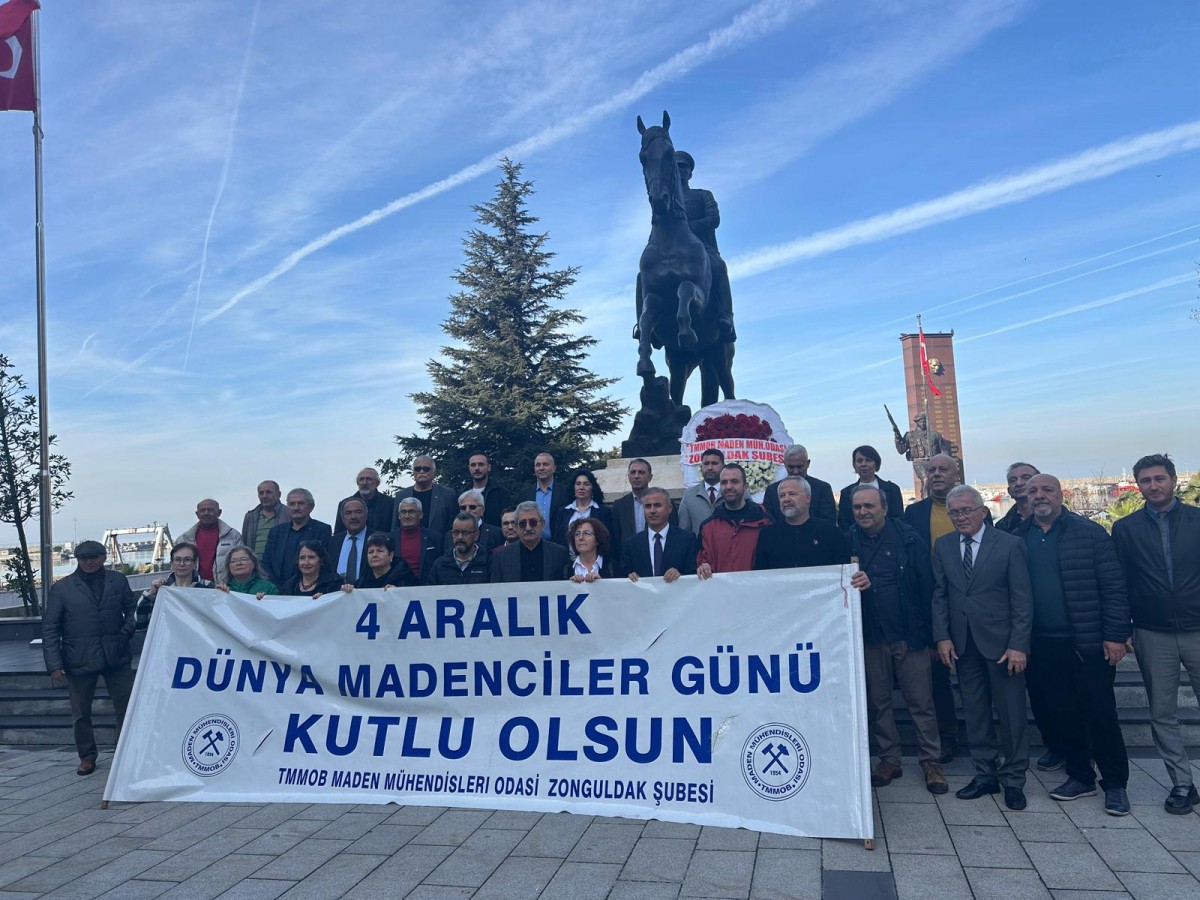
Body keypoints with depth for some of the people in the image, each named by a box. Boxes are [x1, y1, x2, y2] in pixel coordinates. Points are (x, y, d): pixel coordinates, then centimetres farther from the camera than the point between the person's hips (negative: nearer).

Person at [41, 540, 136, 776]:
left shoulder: (118, 580, 6)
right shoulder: (61, 588, 0)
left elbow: (131, 609, 15)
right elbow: (50, 628, 0)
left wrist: (126, 631, -3)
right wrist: (54, 664, -6)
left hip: (117, 657, 1)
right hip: (79, 660, -1)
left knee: (127, 707, 2)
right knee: (81, 713, 11)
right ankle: (87, 757, 28)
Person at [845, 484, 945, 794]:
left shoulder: (907, 538, -5)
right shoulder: (848, 542, 1)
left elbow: (926, 585, -6)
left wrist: (928, 631, -8)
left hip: (909, 635, -2)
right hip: (870, 637, 2)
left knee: (921, 702, 5)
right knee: (878, 702, 12)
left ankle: (931, 761, 19)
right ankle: (889, 759, 25)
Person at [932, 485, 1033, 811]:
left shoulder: (1010, 545, -5)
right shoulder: (943, 546, 5)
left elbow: (1022, 599, -7)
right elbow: (939, 595, 7)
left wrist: (1018, 644, -12)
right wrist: (942, 636, -1)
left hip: (1001, 641, -3)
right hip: (963, 643, 3)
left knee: (1011, 713, 5)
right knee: (975, 713, 10)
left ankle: (1013, 779, 19)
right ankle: (985, 774, 22)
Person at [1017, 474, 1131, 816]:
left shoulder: (1089, 533, -4)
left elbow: (1114, 586, -6)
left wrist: (1115, 635, -11)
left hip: (1088, 644, -3)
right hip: (1040, 646, 3)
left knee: (1101, 714, 4)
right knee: (1057, 716, 11)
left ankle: (1115, 784, 20)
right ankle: (1080, 776, 27)